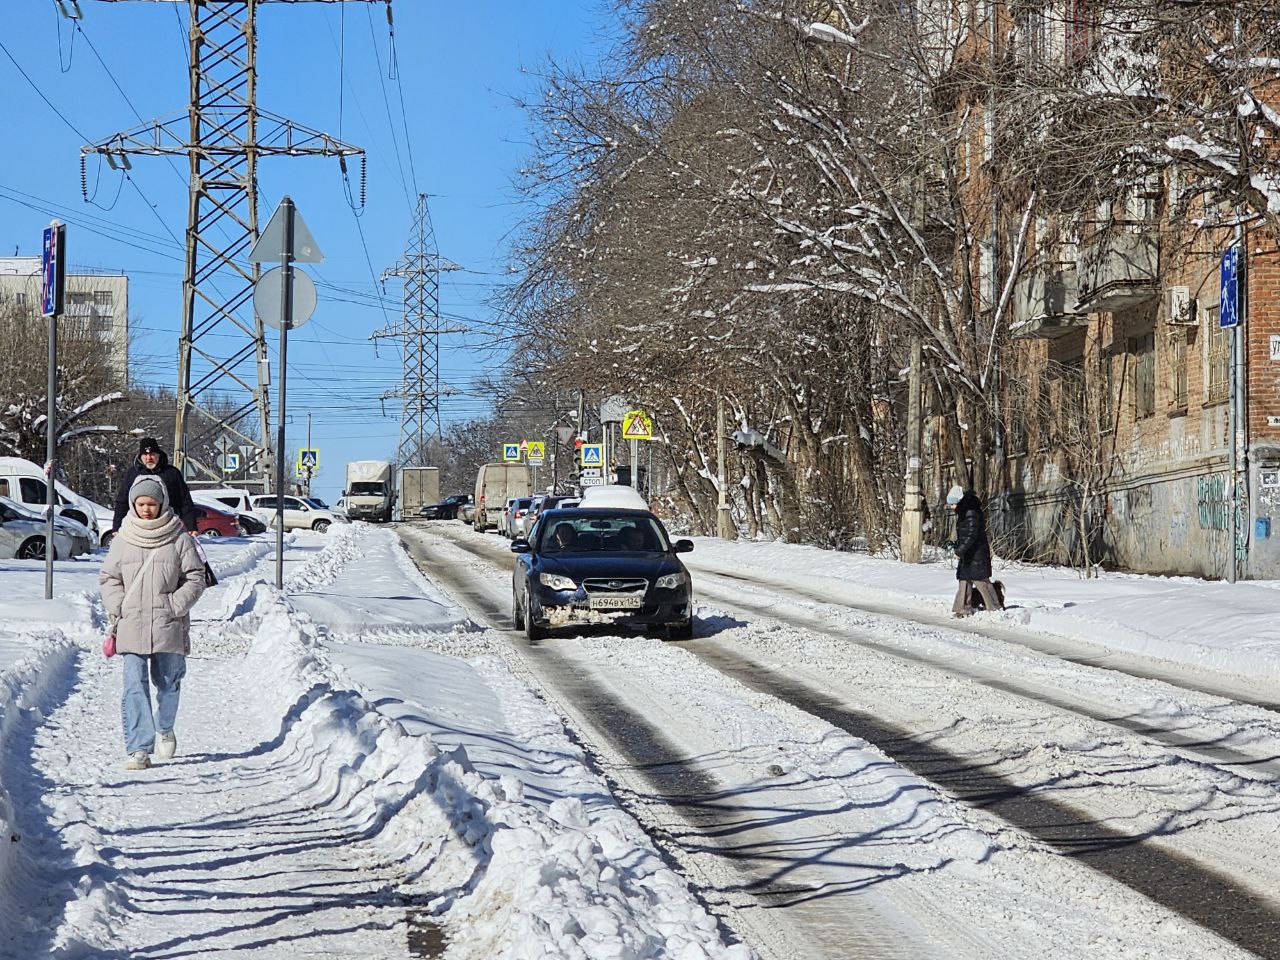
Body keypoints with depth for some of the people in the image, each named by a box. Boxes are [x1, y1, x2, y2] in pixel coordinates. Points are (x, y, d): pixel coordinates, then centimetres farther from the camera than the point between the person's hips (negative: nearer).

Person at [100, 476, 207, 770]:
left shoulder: (179, 539, 0)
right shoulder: (123, 540, 5)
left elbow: (195, 578, 2)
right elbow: (108, 578, 11)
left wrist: (175, 606, -8)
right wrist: (119, 607, -3)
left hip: (168, 626, 0)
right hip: (131, 626, 0)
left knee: (168, 681, 15)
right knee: (134, 687, -8)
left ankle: (164, 728, 42)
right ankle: (139, 749, -9)